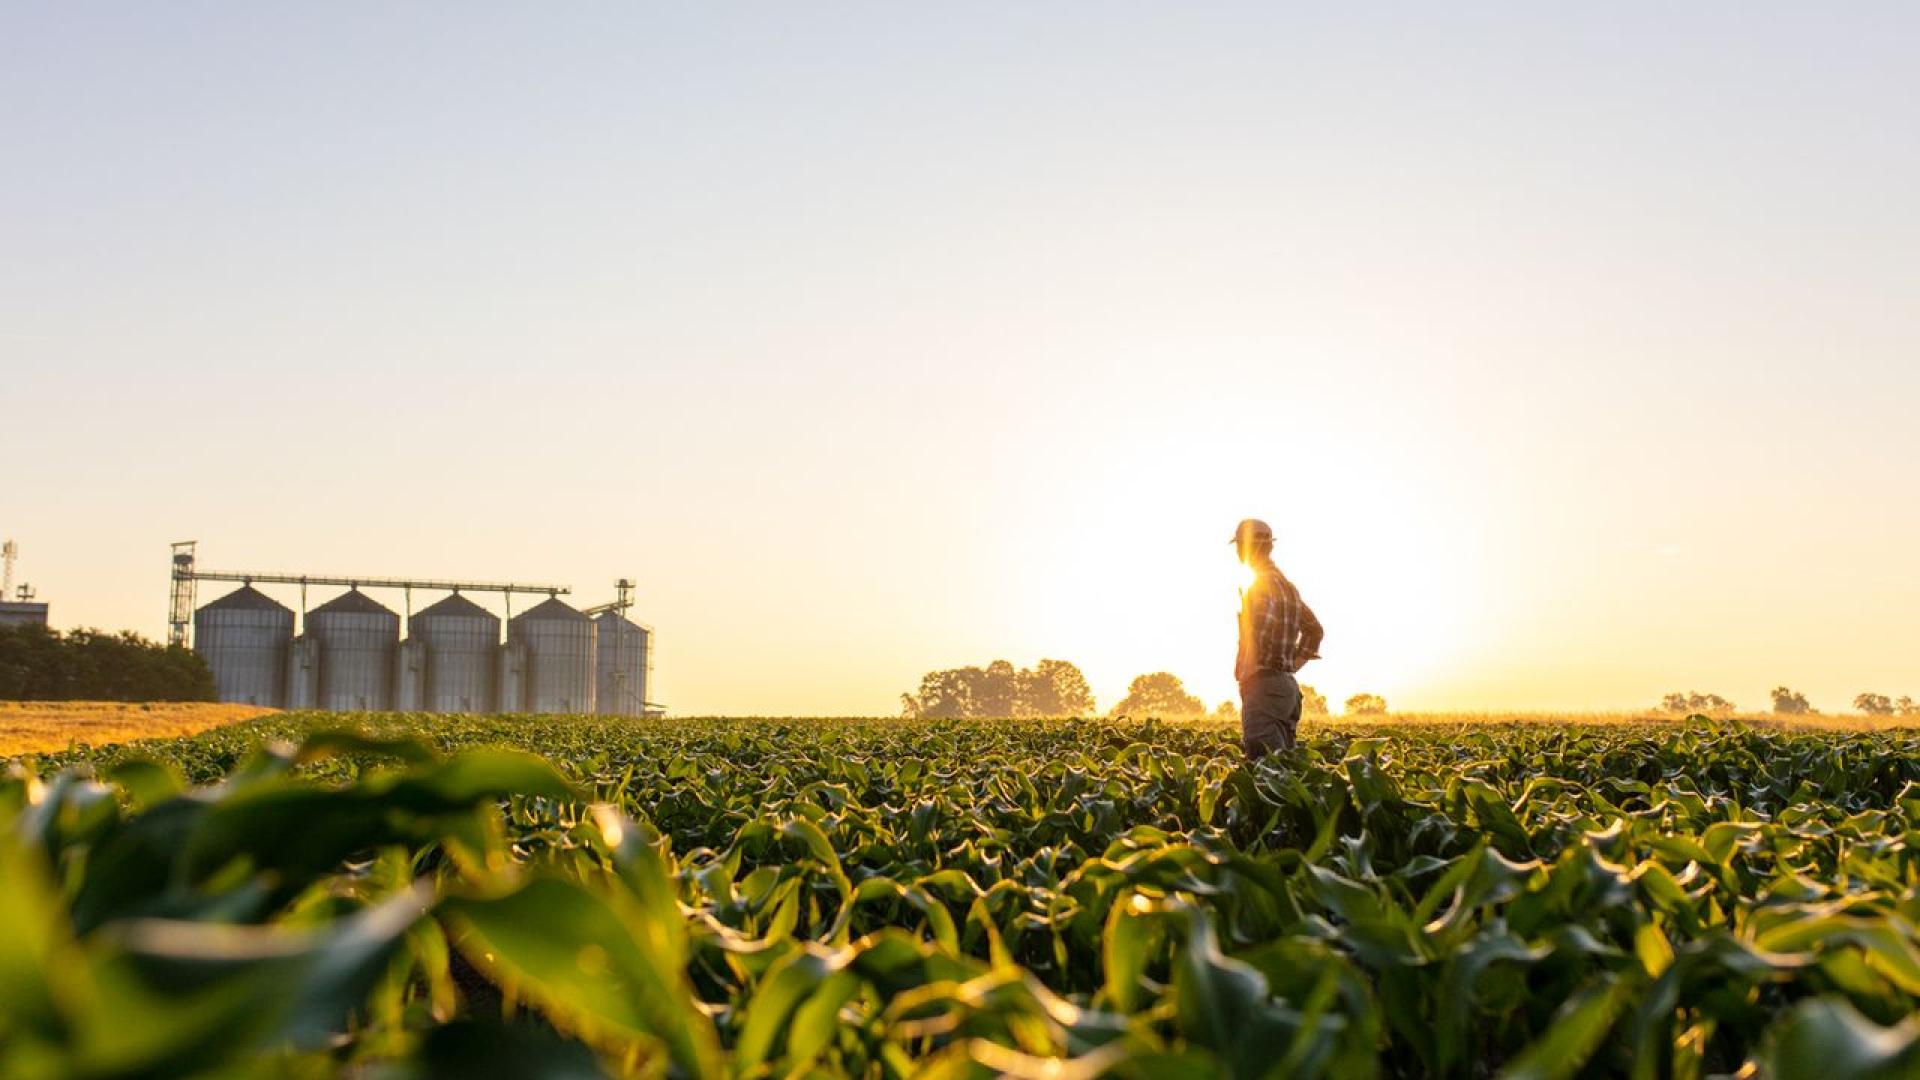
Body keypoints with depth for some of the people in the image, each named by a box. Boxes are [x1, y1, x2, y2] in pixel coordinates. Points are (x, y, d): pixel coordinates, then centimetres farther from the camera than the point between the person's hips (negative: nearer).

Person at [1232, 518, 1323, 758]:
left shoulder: (1261, 583, -10)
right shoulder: (1287, 585, 20)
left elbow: (1264, 624, -28)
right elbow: (1314, 629, 28)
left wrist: (1248, 668, -18)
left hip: (1264, 684, -10)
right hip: (1288, 683, 10)